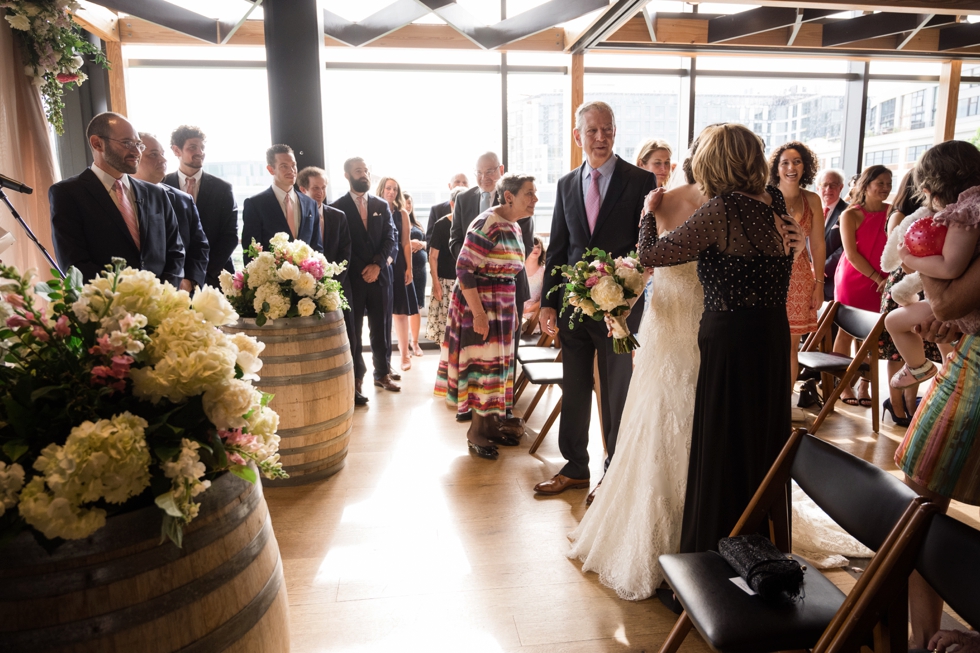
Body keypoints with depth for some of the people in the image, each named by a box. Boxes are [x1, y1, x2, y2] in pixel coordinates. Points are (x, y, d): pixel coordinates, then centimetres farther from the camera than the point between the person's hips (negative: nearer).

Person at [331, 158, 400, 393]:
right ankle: (356, 376, 12)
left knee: (381, 328, 7)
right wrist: (363, 269, -8)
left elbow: (391, 239, 5)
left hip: (380, 275, 3)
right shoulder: (338, 207, 1)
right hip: (352, 277, -3)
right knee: (353, 329, 2)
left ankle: (382, 373, 19)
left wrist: (378, 264, -10)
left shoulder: (382, 205, 12)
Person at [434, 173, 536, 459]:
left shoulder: (515, 227, 9)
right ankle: (476, 432, 14)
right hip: (480, 306, -8)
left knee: (499, 365, 13)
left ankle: (491, 425, 26)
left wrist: (513, 309, 17)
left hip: (503, 307, 9)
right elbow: (464, 268, -21)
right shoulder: (486, 224, -18)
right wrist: (478, 314, -24)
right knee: (484, 364, -1)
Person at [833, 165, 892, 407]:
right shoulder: (850, 215, -6)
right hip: (852, 279, -3)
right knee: (846, 331, 3)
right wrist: (877, 278, -12)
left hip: (881, 282, 3)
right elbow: (851, 254, -9)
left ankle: (864, 384, 14)